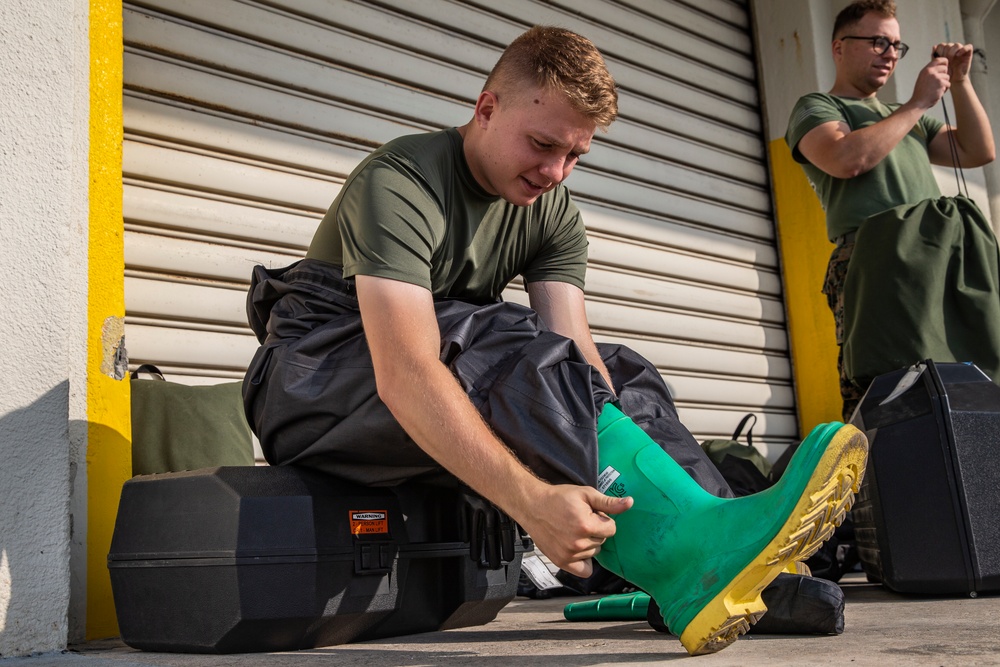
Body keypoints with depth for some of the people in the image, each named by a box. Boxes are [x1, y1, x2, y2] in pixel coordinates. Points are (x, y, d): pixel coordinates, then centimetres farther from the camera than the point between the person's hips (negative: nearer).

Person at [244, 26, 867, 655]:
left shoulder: (554, 212, 0)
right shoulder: (400, 184, -23)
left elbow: (574, 351, -13)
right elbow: (405, 375, -37)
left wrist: (623, 449, -32)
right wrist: (532, 500, -49)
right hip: (311, 385, -7)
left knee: (622, 371, -7)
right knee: (503, 345, -33)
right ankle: (692, 560, -40)